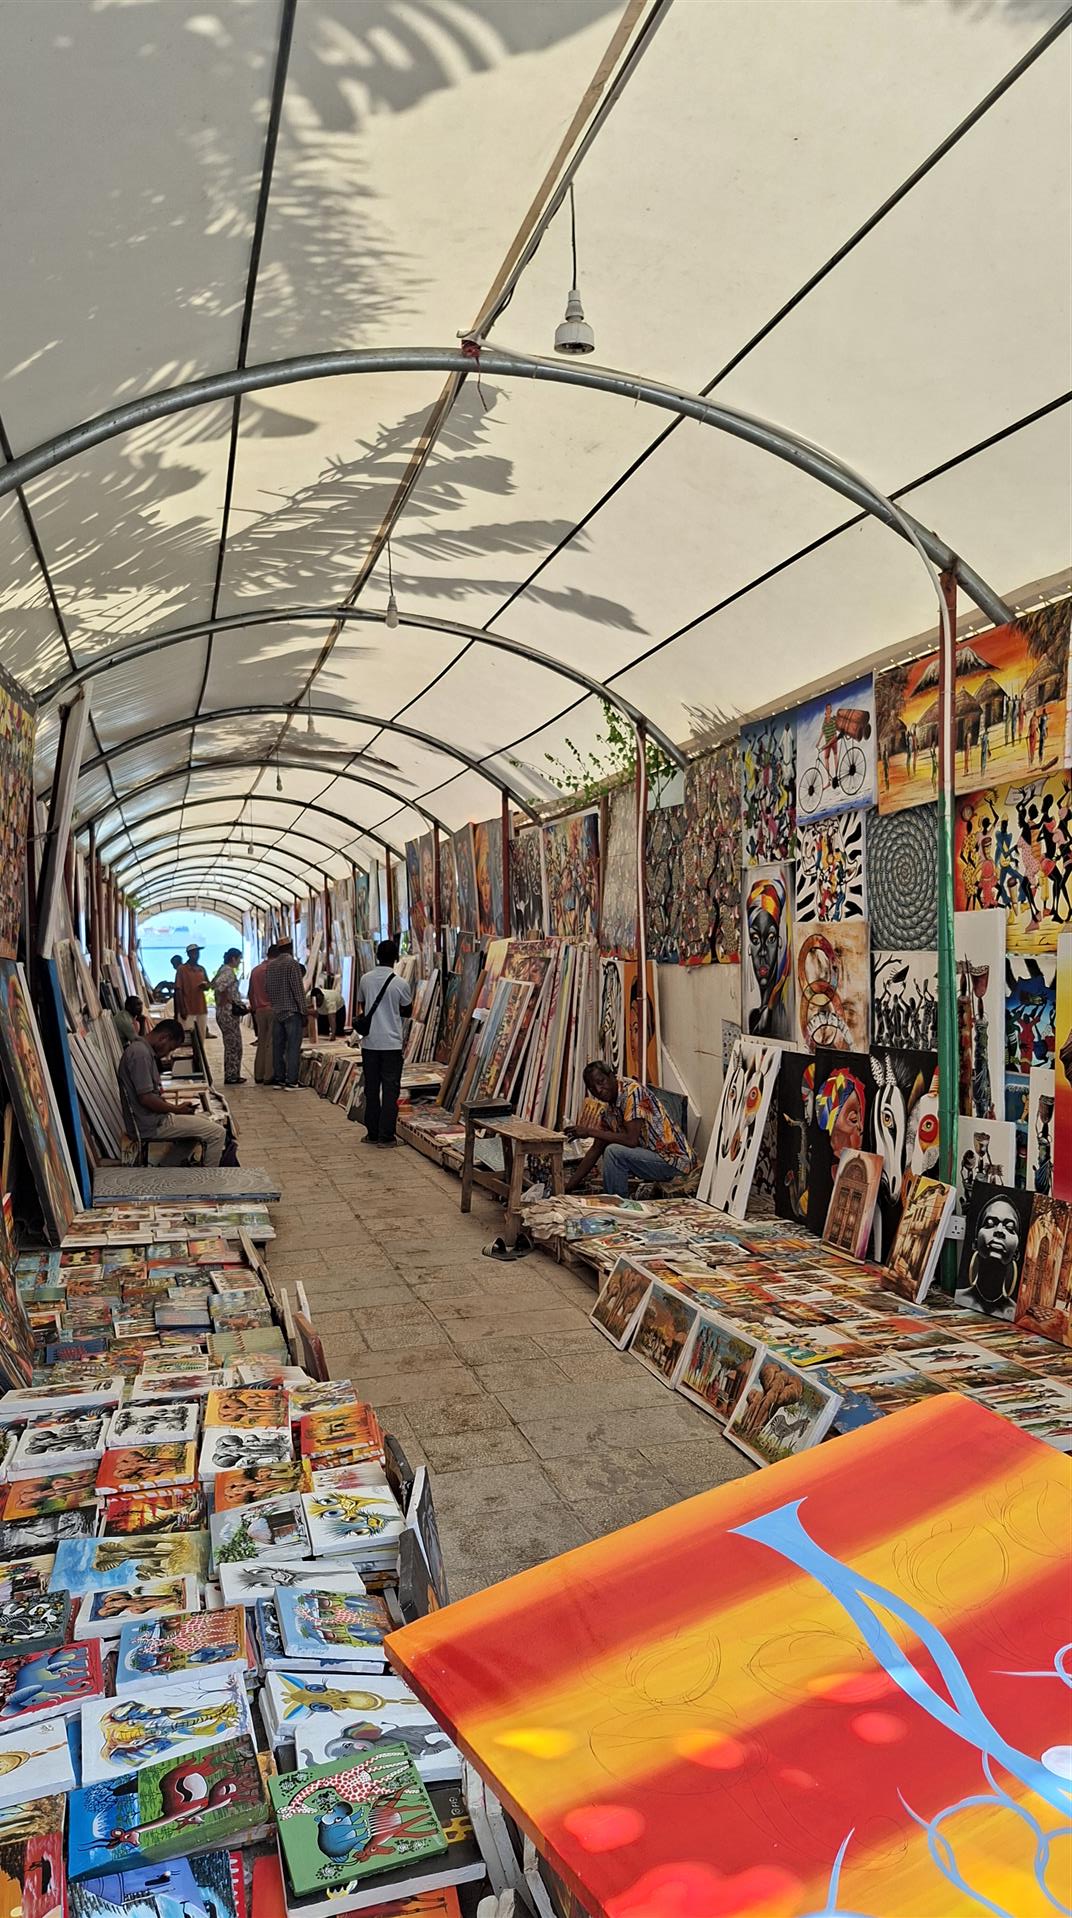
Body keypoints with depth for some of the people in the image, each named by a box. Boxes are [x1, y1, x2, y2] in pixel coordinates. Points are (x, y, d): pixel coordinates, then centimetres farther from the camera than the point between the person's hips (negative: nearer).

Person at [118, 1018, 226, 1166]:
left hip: (154, 1115, 11)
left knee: (214, 1122, 16)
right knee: (217, 1133, -10)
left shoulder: (142, 1048, 13)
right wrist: (177, 1109, -12)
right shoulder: (140, 1053, -21)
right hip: (152, 1124, -11)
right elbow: (145, 1098, -25)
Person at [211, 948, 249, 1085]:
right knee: (234, 1045, -3)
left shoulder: (223, 970, 14)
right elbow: (219, 986, -30)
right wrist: (229, 1000, -17)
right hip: (229, 1013, -10)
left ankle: (231, 1075, 19)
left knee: (231, 1045, 15)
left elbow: (214, 984, 20)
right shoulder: (229, 972, -15)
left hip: (223, 1012, 10)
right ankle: (232, 1076, 1)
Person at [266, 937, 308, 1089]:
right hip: (292, 1011, -7)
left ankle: (278, 1078, 14)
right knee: (293, 1047, -4)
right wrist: (304, 1011, -9)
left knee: (278, 1046, 10)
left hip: (276, 1012, 7)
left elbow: (267, 988, 14)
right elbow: (298, 989, -13)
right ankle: (291, 1081, -6)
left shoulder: (270, 965, 9)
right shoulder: (292, 963, -10)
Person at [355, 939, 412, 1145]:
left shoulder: (366, 979, 1)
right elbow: (407, 1011, 6)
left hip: (369, 1043, 3)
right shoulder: (400, 984, -9)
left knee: (371, 1088, 10)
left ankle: (372, 1133, 14)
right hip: (391, 1043, -3)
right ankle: (386, 1136, 1)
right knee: (390, 1089, 2)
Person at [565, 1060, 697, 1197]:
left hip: (675, 1160, -10)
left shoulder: (632, 1091, -18)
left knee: (613, 1152, -24)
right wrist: (569, 1186, 7)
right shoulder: (608, 1107, 8)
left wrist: (590, 1132, -19)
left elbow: (631, 1140, -26)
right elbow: (596, 1149, 12)